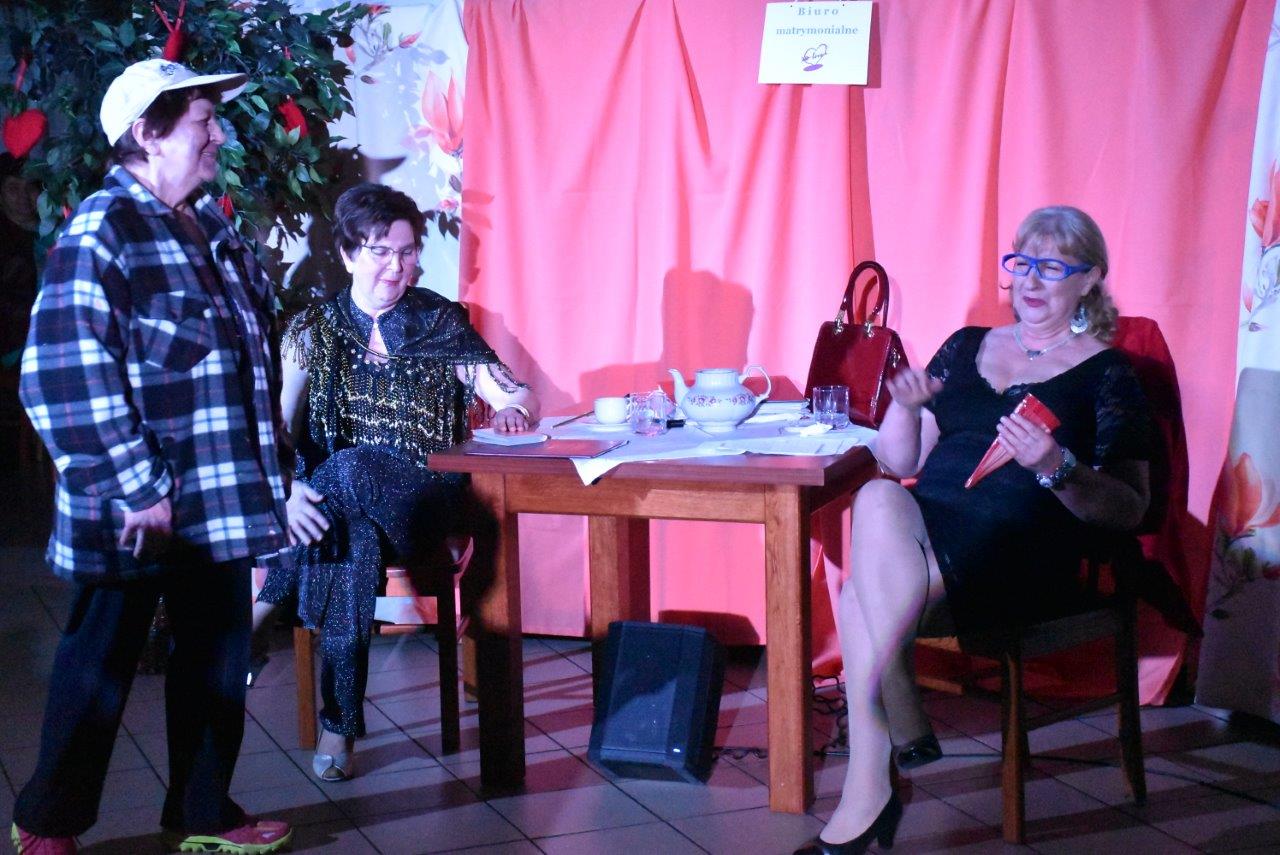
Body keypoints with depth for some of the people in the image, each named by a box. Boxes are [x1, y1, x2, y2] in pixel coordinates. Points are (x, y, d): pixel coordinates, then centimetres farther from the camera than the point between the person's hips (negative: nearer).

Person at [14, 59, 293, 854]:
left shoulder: (213, 228, 11)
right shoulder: (100, 234, -15)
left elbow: (256, 343, 20)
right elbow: (67, 378, -21)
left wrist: (267, 463, 15)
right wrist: (138, 488, -20)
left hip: (219, 502, 7)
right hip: (135, 513, -7)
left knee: (217, 662, 15)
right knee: (100, 666, 6)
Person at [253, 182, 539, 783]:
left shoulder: (440, 321, 10)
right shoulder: (313, 329, 9)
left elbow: (515, 393, 5)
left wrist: (512, 409, -22)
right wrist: (287, 490, -21)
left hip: (424, 502, -1)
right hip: (337, 503, 1)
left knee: (350, 469, -35)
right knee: (356, 541, -37)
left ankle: (258, 608, -25)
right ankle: (340, 726, -31)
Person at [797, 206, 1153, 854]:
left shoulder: (1105, 374, 9)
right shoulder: (966, 347, 23)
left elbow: (1129, 511, 2)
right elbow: (899, 463, 20)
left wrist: (1058, 467, -16)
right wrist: (905, 405, -1)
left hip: (1022, 551, -4)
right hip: (923, 523, 4)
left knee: (863, 600, -29)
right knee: (876, 498, -33)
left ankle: (864, 795, -21)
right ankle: (905, 726, -29)